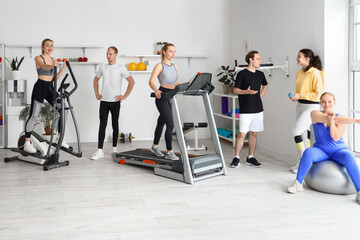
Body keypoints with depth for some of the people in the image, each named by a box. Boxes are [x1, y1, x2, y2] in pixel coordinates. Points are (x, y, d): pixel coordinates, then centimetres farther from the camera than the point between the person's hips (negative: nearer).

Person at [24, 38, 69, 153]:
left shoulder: (53, 60, 14)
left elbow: (55, 77, 13)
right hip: (40, 87, -6)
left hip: (50, 88, 7)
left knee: (64, 109, -3)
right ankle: (27, 143, 3)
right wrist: (52, 66, -51)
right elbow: (44, 66, -29)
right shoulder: (38, 58, -5)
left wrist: (64, 67, 1)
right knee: (33, 115, -6)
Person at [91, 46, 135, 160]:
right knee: (102, 125, -1)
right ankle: (100, 151, -1)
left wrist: (124, 96, -10)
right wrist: (97, 94, 14)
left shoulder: (120, 68, -5)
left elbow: (132, 81, -8)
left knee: (115, 125, 7)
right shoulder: (103, 67, 9)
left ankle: (114, 148, 19)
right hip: (104, 101, 3)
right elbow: (96, 79, 24)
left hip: (115, 101, -3)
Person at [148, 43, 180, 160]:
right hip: (162, 96, -7)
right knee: (170, 124, -13)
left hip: (171, 96, 7)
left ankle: (155, 146, 35)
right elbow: (151, 81, -15)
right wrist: (156, 90, -34)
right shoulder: (160, 66, -7)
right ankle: (169, 152, -7)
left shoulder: (174, 66, 14)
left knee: (162, 121, 19)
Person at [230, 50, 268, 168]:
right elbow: (235, 90, -4)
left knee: (254, 133, 10)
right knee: (242, 134, -7)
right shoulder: (242, 74, -6)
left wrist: (261, 95, 13)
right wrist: (246, 91, -21)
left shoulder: (260, 74, 11)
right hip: (245, 109, -6)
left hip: (258, 109, 6)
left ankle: (250, 157, 19)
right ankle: (236, 158, 5)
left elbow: (265, 86, 29)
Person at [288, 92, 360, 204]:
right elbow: (327, 119, -22)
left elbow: (336, 138, -14)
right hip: (321, 151, 1)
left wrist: (331, 121, -27)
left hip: (339, 151, 0)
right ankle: (298, 183, -23)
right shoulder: (315, 114, -3)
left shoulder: (341, 118, -3)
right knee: (308, 152, -32)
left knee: (348, 156, -34)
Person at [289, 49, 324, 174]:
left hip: (311, 106, -8)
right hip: (300, 105, 8)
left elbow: (318, 93, -17)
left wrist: (300, 95, -19)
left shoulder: (315, 73, -16)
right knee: (306, 132, 11)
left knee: (296, 132, -13)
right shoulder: (300, 73, 10)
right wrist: (295, 94, 3)